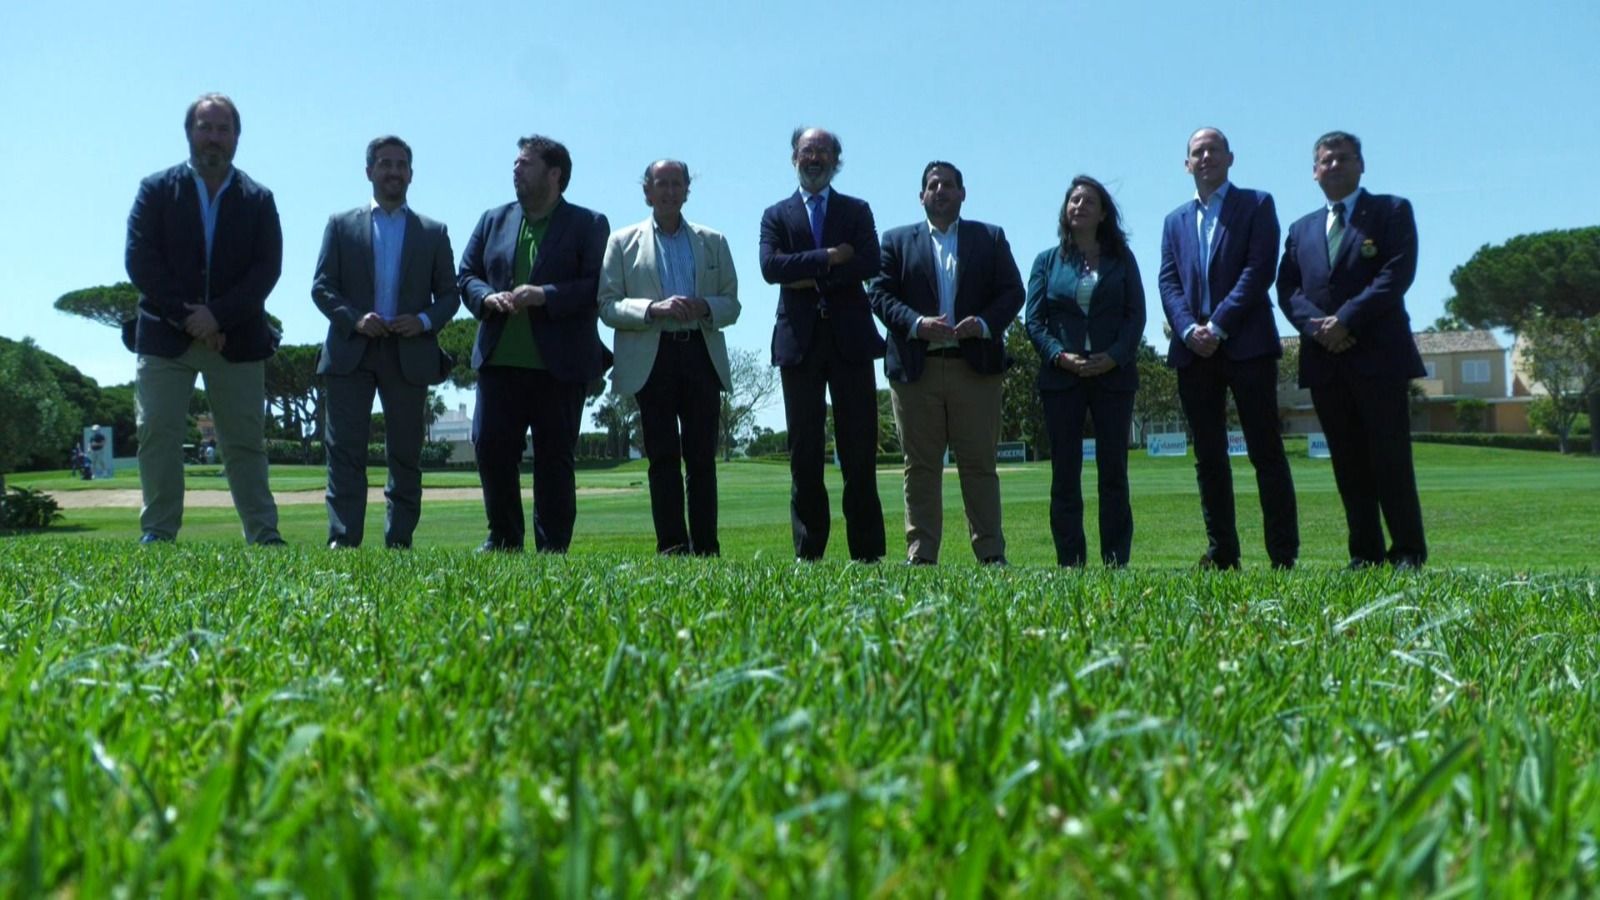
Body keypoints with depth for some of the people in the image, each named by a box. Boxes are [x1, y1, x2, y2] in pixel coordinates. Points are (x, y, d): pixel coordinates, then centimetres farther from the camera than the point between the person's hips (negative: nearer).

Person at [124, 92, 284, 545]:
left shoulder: (258, 199, 10)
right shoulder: (156, 190, 8)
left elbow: (267, 268, -2)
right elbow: (140, 262, -2)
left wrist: (218, 315, -14)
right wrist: (187, 317, -12)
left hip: (236, 338, 0)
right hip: (165, 335, 0)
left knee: (246, 441, 2)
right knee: (158, 435, -4)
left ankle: (265, 537, 3)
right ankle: (158, 535, 1)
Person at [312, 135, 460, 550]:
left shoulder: (433, 233, 14)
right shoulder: (341, 225, 12)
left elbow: (449, 294, 11)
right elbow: (321, 287, 5)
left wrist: (425, 321, -9)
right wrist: (354, 318, -12)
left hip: (410, 355, 1)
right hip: (350, 352, 0)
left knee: (405, 455, 3)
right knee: (345, 451, -5)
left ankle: (399, 543, 9)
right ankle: (342, 539, -6)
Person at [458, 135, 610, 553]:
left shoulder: (589, 224, 3)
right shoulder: (493, 221, 17)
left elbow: (598, 286, -8)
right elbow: (466, 275, 15)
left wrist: (544, 296, -19)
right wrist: (488, 298, -7)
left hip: (560, 364, -4)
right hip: (499, 359, 4)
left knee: (555, 457, 1)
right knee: (490, 445, -1)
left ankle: (552, 549, 9)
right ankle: (504, 539, 14)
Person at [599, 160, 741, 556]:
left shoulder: (713, 242, 17)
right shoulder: (623, 242, 11)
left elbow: (731, 304, 14)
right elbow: (608, 305, 2)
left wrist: (704, 307, -9)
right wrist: (653, 308, -14)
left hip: (701, 355, 2)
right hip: (652, 358, -1)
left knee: (702, 457, 0)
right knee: (663, 457, -3)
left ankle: (705, 548, 3)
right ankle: (671, 547, 0)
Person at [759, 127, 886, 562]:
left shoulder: (857, 211, 14)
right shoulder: (776, 215, 13)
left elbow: (870, 264, -4)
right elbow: (770, 266, -5)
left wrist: (812, 278, -8)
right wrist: (829, 257, -9)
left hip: (850, 337, 0)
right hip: (800, 339, 0)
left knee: (860, 449, -1)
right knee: (804, 450, 1)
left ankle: (868, 552, 3)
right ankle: (807, 552, 6)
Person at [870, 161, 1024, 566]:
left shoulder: (991, 238, 14)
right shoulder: (897, 240, 14)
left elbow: (1012, 292, 7)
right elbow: (880, 294, 3)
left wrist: (984, 324, -11)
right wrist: (917, 324, -13)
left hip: (975, 365, 0)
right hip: (916, 368, 0)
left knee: (979, 464, 1)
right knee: (921, 466, 2)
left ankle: (991, 554, 6)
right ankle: (920, 555, 6)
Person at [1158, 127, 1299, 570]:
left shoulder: (1256, 204, 7)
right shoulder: (1176, 221, 19)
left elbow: (1260, 269, -5)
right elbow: (1168, 282, 8)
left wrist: (1218, 325, -13)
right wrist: (1190, 329, -10)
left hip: (1246, 345, -4)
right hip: (1193, 351, 4)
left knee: (1266, 452, -4)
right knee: (1208, 456, 5)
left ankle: (1284, 555, -1)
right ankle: (1221, 552, 10)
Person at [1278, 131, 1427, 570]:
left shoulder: (1392, 211, 7)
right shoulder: (1301, 230, 20)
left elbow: (1396, 274, -7)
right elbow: (1287, 289, 9)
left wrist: (1346, 319, -15)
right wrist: (1316, 324, -11)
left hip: (1379, 355, -4)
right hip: (1325, 360, 4)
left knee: (1391, 458, -4)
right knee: (1348, 463, 5)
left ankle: (1408, 551, 5)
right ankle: (1365, 554, 10)